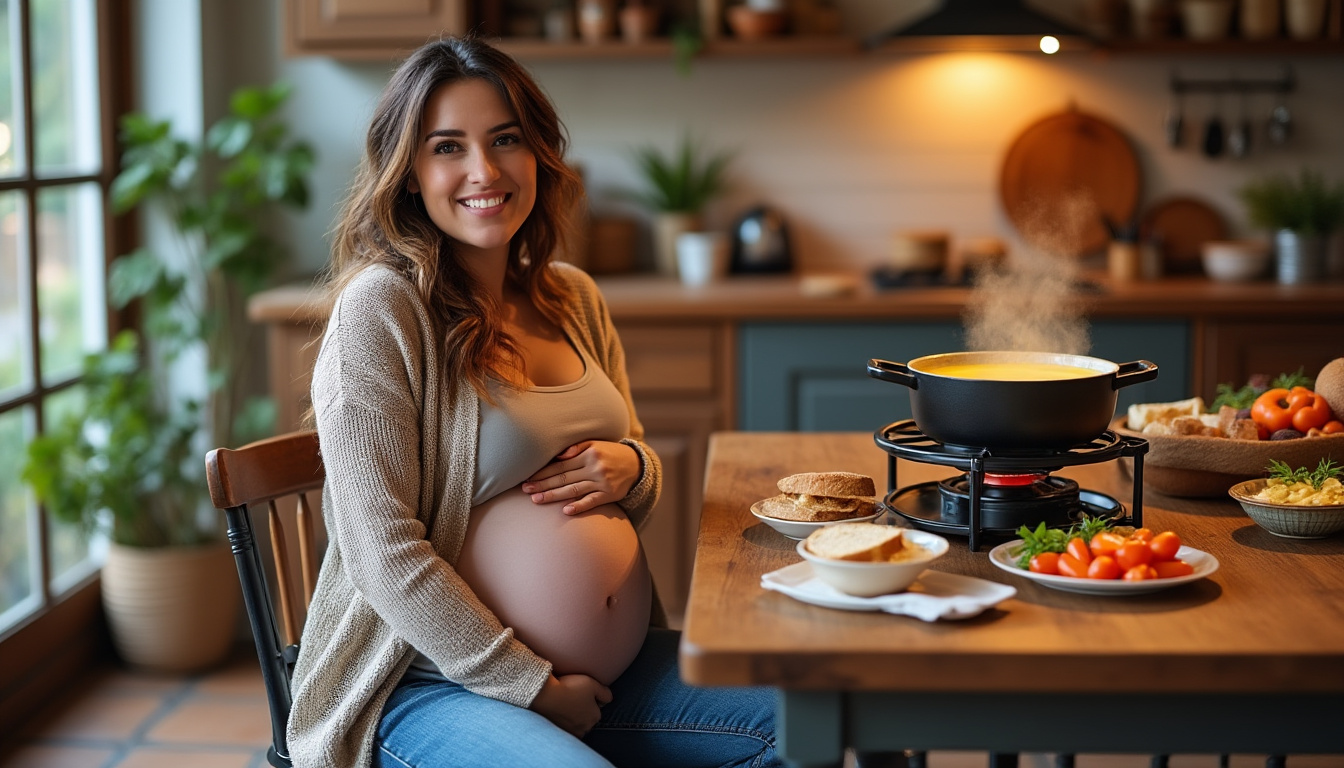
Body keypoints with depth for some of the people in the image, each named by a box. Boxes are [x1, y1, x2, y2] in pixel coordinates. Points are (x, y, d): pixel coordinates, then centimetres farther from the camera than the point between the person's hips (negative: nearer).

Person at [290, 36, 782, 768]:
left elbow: (638, 474, 21)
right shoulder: (379, 308, -12)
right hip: (434, 681, -7)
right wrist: (533, 687, -13)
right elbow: (384, 553, -16)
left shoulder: (573, 298, 10)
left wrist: (630, 469, -3)